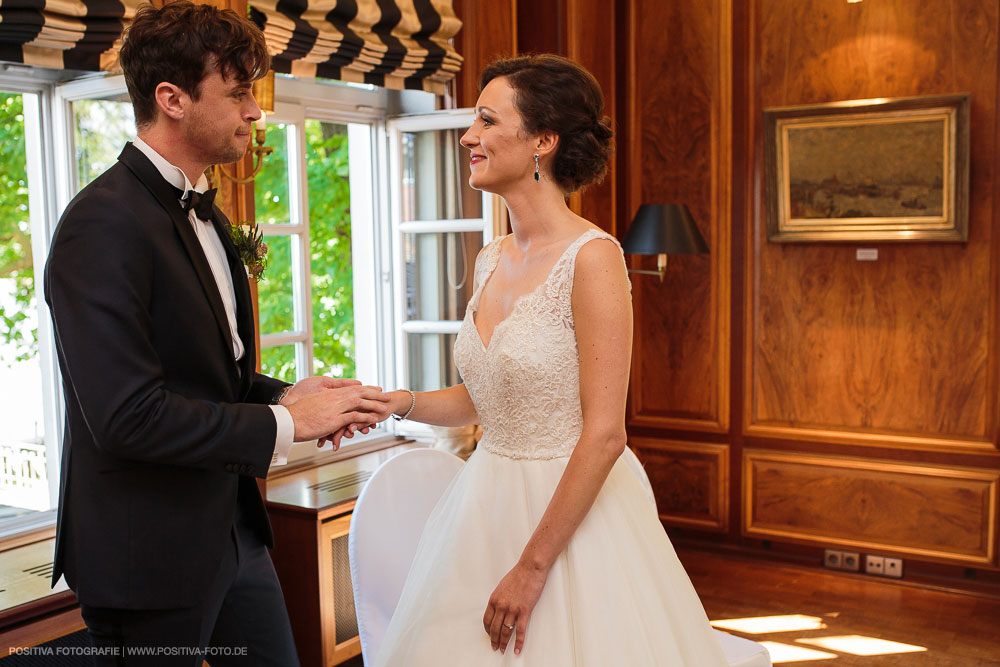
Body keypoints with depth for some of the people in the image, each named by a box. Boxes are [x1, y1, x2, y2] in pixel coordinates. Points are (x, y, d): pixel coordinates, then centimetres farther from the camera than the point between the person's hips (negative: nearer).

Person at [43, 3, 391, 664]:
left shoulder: (206, 217, 11)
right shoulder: (103, 224, -19)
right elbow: (127, 413, -26)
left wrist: (283, 394, -1)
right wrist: (286, 423, -19)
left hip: (233, 529, 8)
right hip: (150, 554, -8)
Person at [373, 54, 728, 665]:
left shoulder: (592, 256, -17)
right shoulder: (492, 260, 5)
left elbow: (604, 435, -20)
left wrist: (533, 567, -18)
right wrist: (396, 401, -3)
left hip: (572, 515, -7)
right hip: (488, 504, 7)